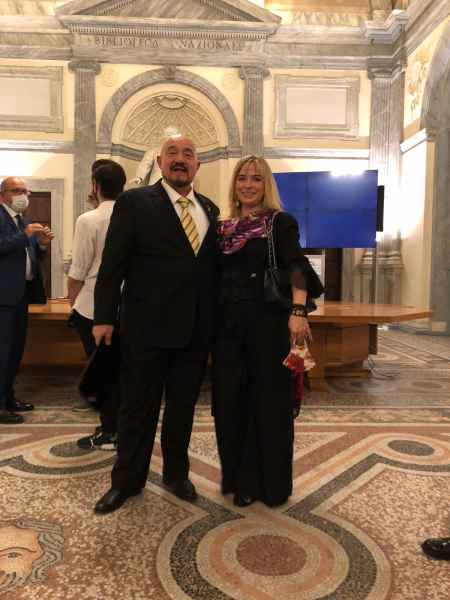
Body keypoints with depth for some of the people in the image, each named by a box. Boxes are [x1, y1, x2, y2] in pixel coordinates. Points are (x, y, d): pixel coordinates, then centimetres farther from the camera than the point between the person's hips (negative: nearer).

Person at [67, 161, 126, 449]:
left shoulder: (88, 220, -14)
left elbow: (78, 271, -11)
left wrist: (72, 302, 4)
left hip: (93, 306, -5)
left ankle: (109, 432, 16)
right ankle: (119, 426, 29)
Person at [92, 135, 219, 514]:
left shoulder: (210, 209, 11)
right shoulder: (134, 202, -3)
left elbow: (213, 266, 11)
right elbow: (112, 264, -6)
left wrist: (214, 321, 8)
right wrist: (104, 318, -9)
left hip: (195, 331, 4)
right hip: (147, 327, -4)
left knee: (183, 408, 17)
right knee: (139, 407, 11)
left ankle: (176, 473, 38)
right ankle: (127, 480, 31)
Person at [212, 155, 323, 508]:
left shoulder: (280, 222, -1)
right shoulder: (225, 227, 13)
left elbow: (296, 267, -15)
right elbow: (216, 276, 15)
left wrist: (298, 311, -30)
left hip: (268, 323, -5)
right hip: (229, 324, 5)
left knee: (268, 401, 4)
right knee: (231, 401, 9)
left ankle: (272, 482, 21)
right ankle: (240, 478, 28)